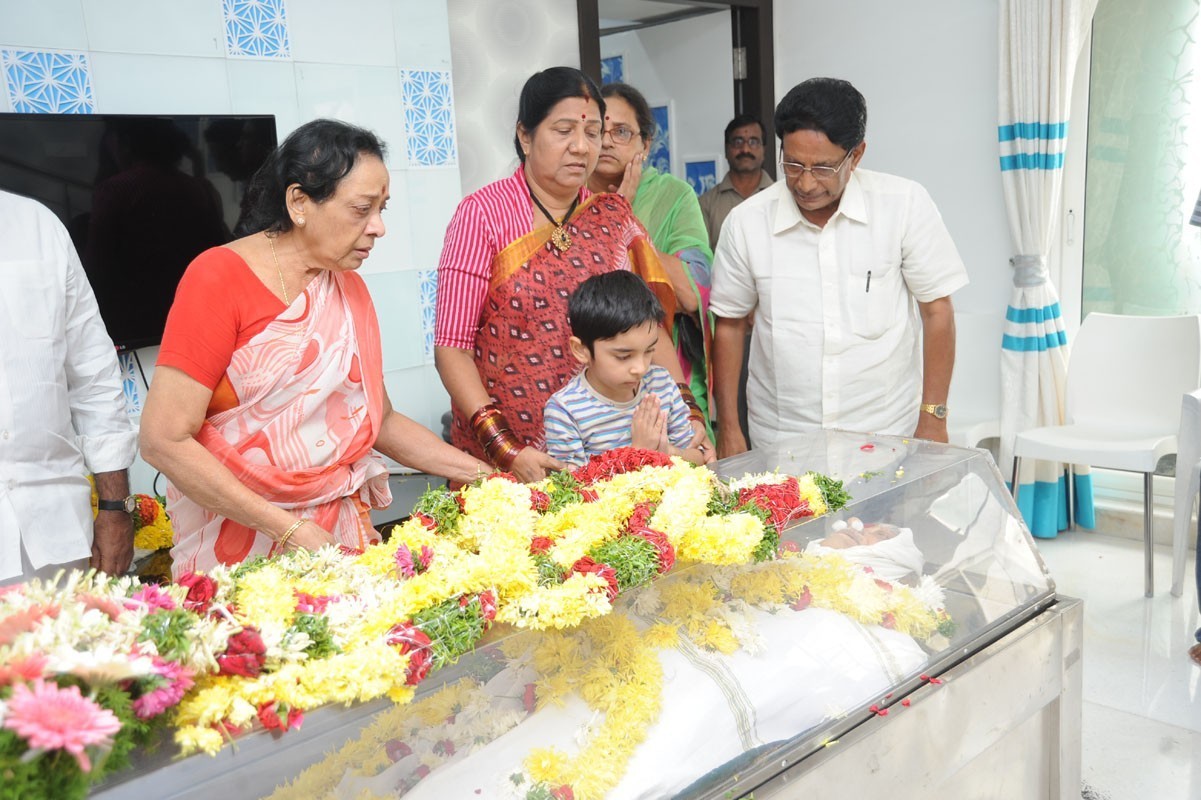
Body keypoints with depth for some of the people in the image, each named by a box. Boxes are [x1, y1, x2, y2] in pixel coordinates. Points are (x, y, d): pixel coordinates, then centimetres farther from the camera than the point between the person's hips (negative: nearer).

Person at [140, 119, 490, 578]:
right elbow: (164, 441, -17)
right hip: (237, 546, -5)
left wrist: (482, 473, 3)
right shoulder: (219, 278, -13)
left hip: (342, 535, 5)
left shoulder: (349, 287, 5)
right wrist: (290, 530, -21)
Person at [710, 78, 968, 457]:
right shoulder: (745, 222, -4)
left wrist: (933, 418, -3)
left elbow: (937, 311, -1)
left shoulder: (905, 205, -7)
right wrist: (728, 428, 3)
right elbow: (729, 325, 5)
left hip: (887, 436, 0)